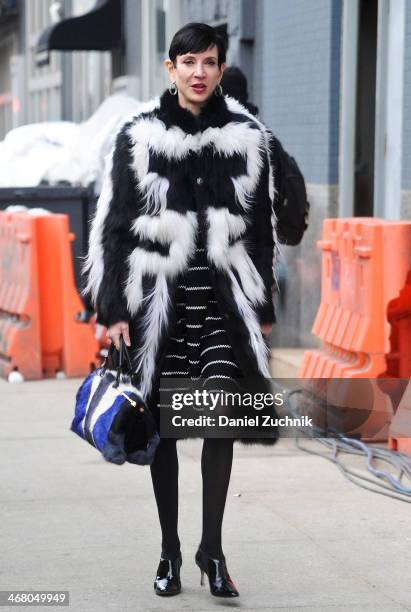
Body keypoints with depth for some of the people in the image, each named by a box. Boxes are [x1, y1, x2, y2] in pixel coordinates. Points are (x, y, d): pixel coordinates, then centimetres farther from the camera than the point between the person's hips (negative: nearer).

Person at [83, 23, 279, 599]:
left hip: (223, 294, 1)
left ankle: (212, 548, 4)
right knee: (163, 423, 5)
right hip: (157, 295, -1)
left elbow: (261, 228, 11)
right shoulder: (139, 136, -1)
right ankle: (170, 549, 17)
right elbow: (113, 226, 0)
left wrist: (262, 307, 10)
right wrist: (114, 309, -5)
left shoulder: (247, 137, 5)